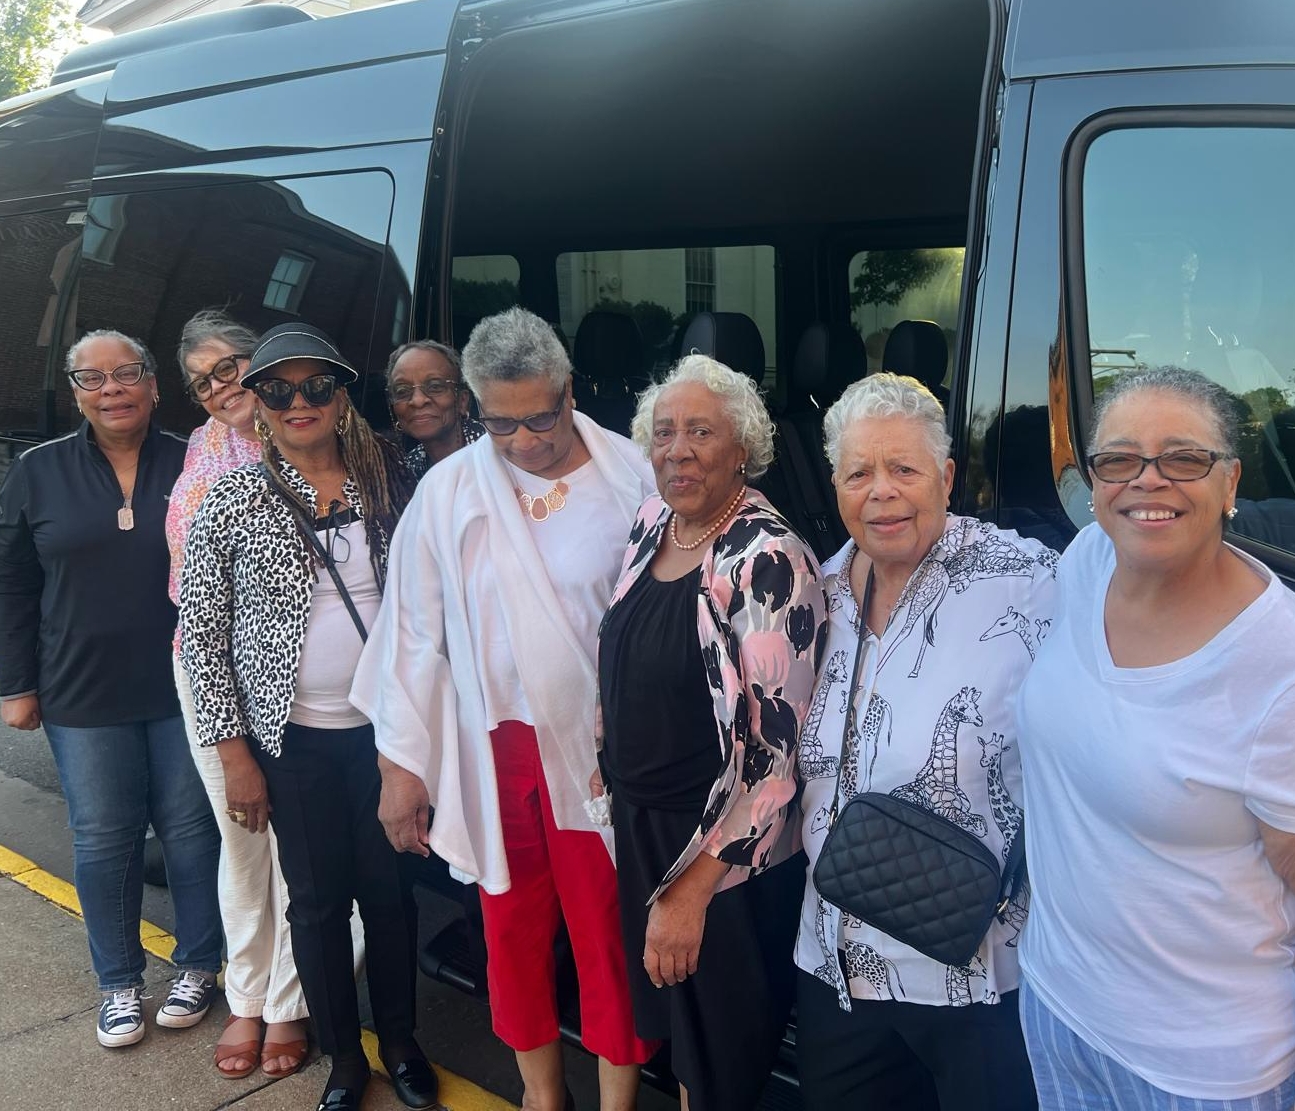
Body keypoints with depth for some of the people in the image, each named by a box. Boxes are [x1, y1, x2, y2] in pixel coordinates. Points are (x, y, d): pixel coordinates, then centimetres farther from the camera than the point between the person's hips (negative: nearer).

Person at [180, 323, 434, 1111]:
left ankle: (400, 1041, 35)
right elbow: (202, 632, -3)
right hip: (294, 738, -1)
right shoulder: (233, 501, -6)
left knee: (390, 889, 13)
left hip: (385, 726, 2)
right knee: (318, 898, 11)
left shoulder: (391, 483, -1)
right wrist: (234, 752, -5)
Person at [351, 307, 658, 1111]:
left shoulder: (633, 476, -9)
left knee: (609, 934, 9)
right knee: (515, 929, 17)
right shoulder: (448, 492, -4)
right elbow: (414, 634, 0)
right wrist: (402, 761, 1)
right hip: (496, 747, 2)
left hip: (604, 748, -2)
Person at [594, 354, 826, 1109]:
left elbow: (771, 750, -25)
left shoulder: (767, 561, -23)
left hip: (727, 851, -6)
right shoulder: (651, 524, -1)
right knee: (672, 1019, 25)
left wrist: (690, 892, -22)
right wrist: (608, 766, 14)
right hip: (640, 823, 7)